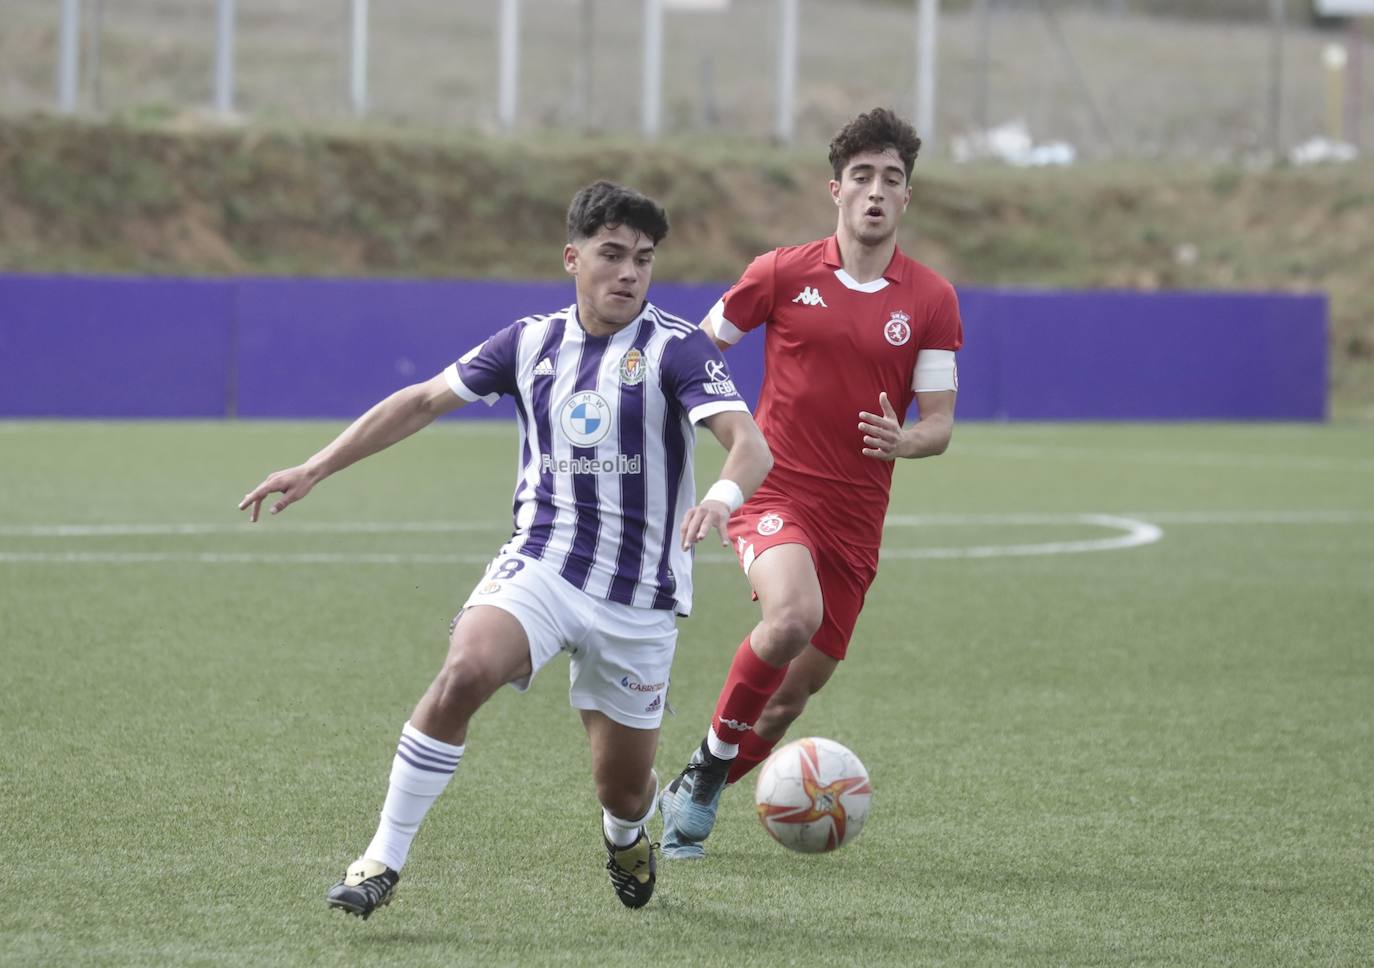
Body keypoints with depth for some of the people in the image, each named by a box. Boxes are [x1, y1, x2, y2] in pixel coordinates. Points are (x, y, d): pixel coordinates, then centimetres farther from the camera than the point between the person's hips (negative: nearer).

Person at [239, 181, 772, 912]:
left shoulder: (674, 349, -8)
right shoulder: (532, 342, 5)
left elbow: (749, 441, -21)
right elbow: (424, 400, 15)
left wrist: (724, 495, -45)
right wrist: (315, 469, 12)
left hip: (638, 598, -1)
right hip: (538, 567, 1)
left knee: (623, 789, 5)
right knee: (466, 669, -30)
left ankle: (625, 838, 46)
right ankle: (383, 859, -22)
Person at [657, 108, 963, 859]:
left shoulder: (931, 301, 2)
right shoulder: (782, 274, -1)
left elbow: (939, 423, 3)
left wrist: (905, 440, -20)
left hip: (856, 515, 3)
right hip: (774, 489, -3)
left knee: (798, 689, 6)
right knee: (793, 615, -32)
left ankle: (695, 796, 31)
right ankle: (715, 753, -9)